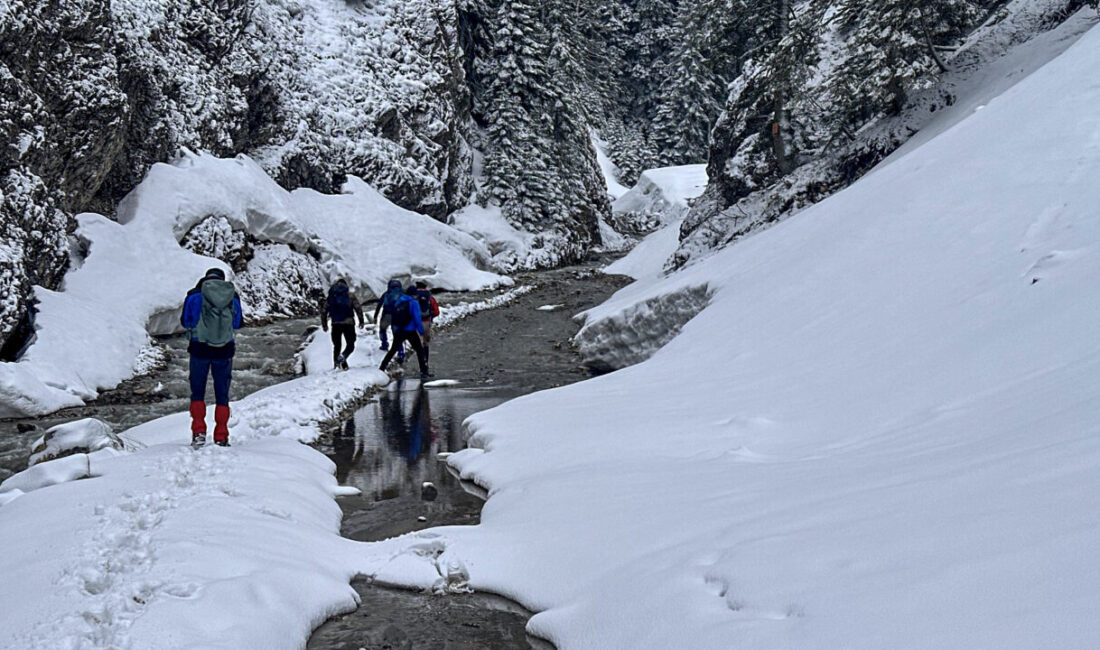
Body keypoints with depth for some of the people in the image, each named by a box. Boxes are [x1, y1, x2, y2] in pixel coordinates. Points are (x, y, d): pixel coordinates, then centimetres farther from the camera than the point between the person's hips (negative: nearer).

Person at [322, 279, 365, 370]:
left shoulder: (330, 296, 11)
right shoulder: (350, 295, 2)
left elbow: (323, 310, 12)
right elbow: (358, 308, -4)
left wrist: (324, 324, 19)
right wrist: (361, 321, 4)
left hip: (335, 324, 3)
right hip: (348, 323, -3)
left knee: (337, 346, 16)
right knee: (350, 345, 4)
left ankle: (336, 364, 14)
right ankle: (343, 357, -24)